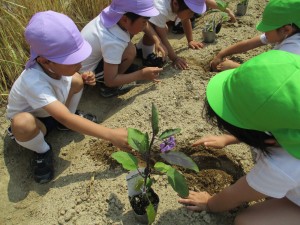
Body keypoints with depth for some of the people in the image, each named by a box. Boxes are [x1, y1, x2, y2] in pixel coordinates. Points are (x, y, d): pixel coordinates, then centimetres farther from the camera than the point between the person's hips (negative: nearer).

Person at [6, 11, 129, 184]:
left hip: (53, 112, 6)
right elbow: (66, 119, -48)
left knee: (76, 80, -16)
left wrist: (84, 79, -20)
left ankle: (71, 120, 8)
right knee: (23, 123, -41)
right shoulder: (34, 82, -42)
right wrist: (111, 135, -51)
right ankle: (42, 151, -6)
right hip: (33, 122, -5)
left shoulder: (57, 64, -23)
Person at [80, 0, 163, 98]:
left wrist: (157, 41, -6)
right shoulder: (113, 42, -39)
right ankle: (107, 87, -6)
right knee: (130, 51, -24)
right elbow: (110, 81, -30)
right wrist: (142, 74, -25)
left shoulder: (115, 14, -18)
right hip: (86, 71, -8)